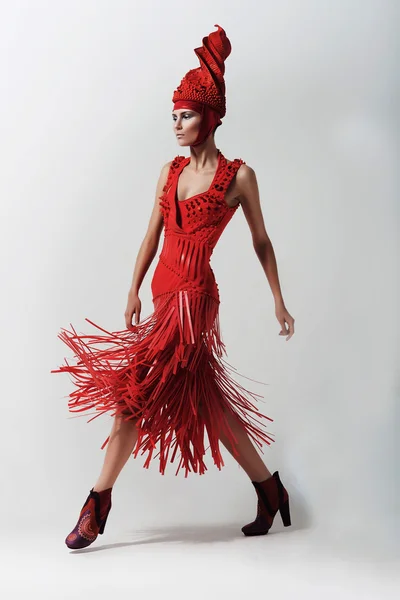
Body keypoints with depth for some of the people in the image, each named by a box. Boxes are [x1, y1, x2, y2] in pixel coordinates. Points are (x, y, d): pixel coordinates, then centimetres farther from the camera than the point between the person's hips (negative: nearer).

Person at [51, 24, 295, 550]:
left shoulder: (238, 176, -3)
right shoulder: (171, 171, 13)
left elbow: (261, 241, 4)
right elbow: (152, 236, 11)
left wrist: (279, 301, 7)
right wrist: (134, 290, 4)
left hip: (193, 295, -7)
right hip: (165, 294, 7)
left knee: (138, 391, -9)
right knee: (204, 398, 10)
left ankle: (98, 505, 4)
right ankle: (270, 491, 23)